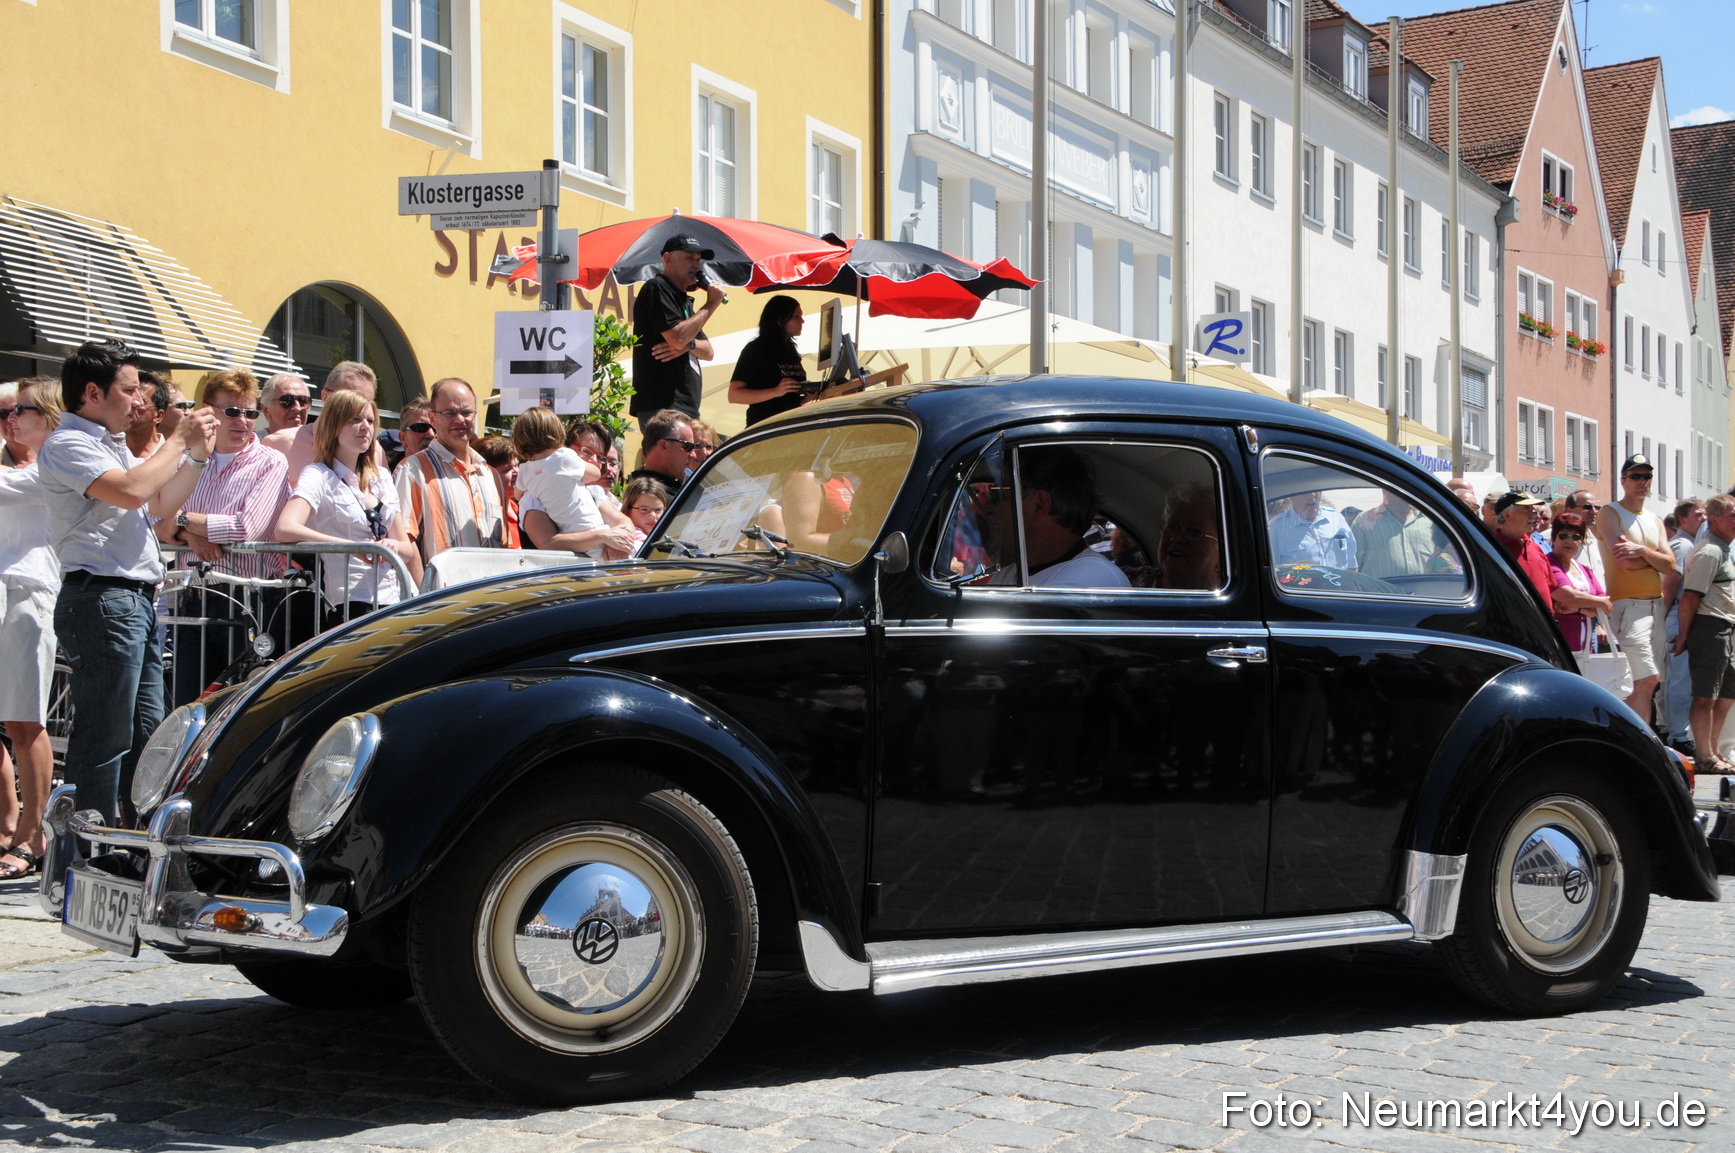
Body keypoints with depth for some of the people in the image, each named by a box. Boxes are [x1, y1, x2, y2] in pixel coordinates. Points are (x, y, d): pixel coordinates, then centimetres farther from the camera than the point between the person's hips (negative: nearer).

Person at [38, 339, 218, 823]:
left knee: (146, 732, 13)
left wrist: (197, 454, 16)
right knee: (103, 739, -7)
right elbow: (131, 491, -24)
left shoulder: (112, 445, 21)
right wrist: (180, 441, -12)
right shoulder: (67, 445, -9)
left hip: (138, 601, 10)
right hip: (101, 600, -10)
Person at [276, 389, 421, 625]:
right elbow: (285, 529, -20)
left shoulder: (381, 477, 15)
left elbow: (407, 550, 16)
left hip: (392, 604, 6)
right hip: (351, 606, -5)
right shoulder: (318, 475, -2)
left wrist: (394, 547, -8)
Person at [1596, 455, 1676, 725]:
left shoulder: (1655, 520, 18)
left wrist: (1643, 551, -13)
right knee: (1646, 680, -16)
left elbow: (1670, 565, 3)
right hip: (1627, 604, -7)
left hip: (1656, 604, 7)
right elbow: (1626, 561, -16)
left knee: (1648, 683, 6)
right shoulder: (1610, 514, -2)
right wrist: (1655, 556, 0)